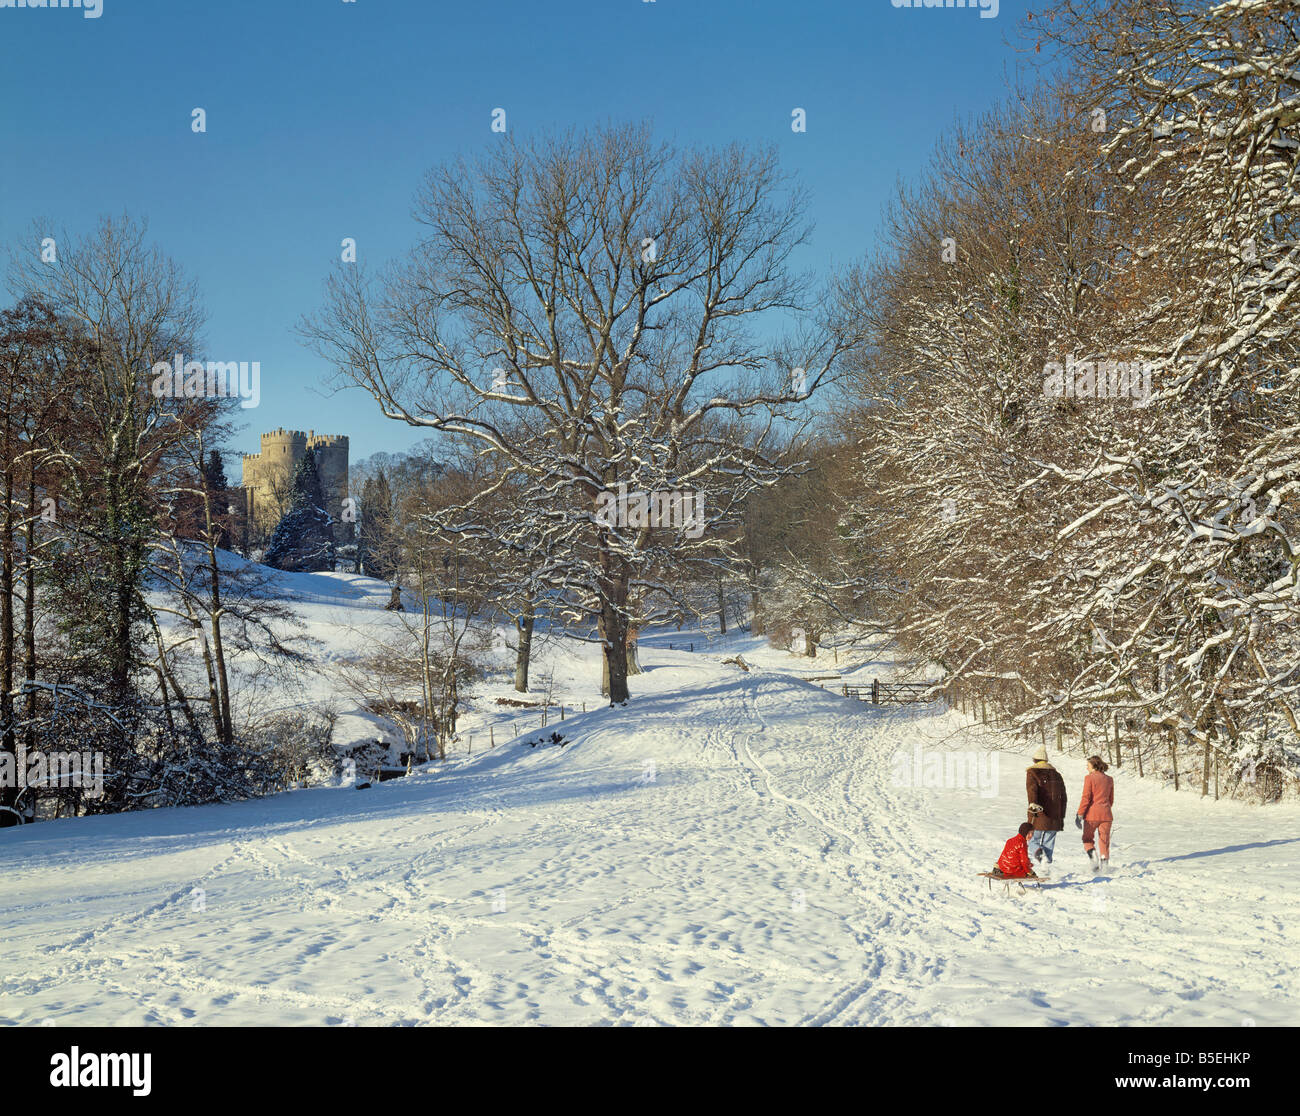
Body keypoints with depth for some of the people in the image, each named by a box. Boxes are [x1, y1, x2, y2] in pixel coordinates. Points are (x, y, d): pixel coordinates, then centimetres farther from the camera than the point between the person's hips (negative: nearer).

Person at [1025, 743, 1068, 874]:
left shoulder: (1032, 773, 0)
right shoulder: (1056, 775, 16)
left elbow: (1032, 789, -20)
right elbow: (1063, 797, 18)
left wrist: (1033, 803, -35)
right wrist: (1061, 817, 24)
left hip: (1038, 815, -4)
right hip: (1054, 818, 4)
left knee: (1033, 840, 5)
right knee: (1048, 843, 11)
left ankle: (1038, 852, -24)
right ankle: (1047, 866, 2)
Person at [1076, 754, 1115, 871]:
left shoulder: (1089, 778, -6)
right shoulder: (1109, 780, 9)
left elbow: (1086, 797, -11)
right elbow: (1111, 800, 16)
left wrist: (1080, 814, -7)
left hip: (1092, 813, -4)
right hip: (1106, 814, 4)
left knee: (1087, 839, 12)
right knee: (1104, 840, 8)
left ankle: (1092, 856, -11)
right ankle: (1104, 861, -3)